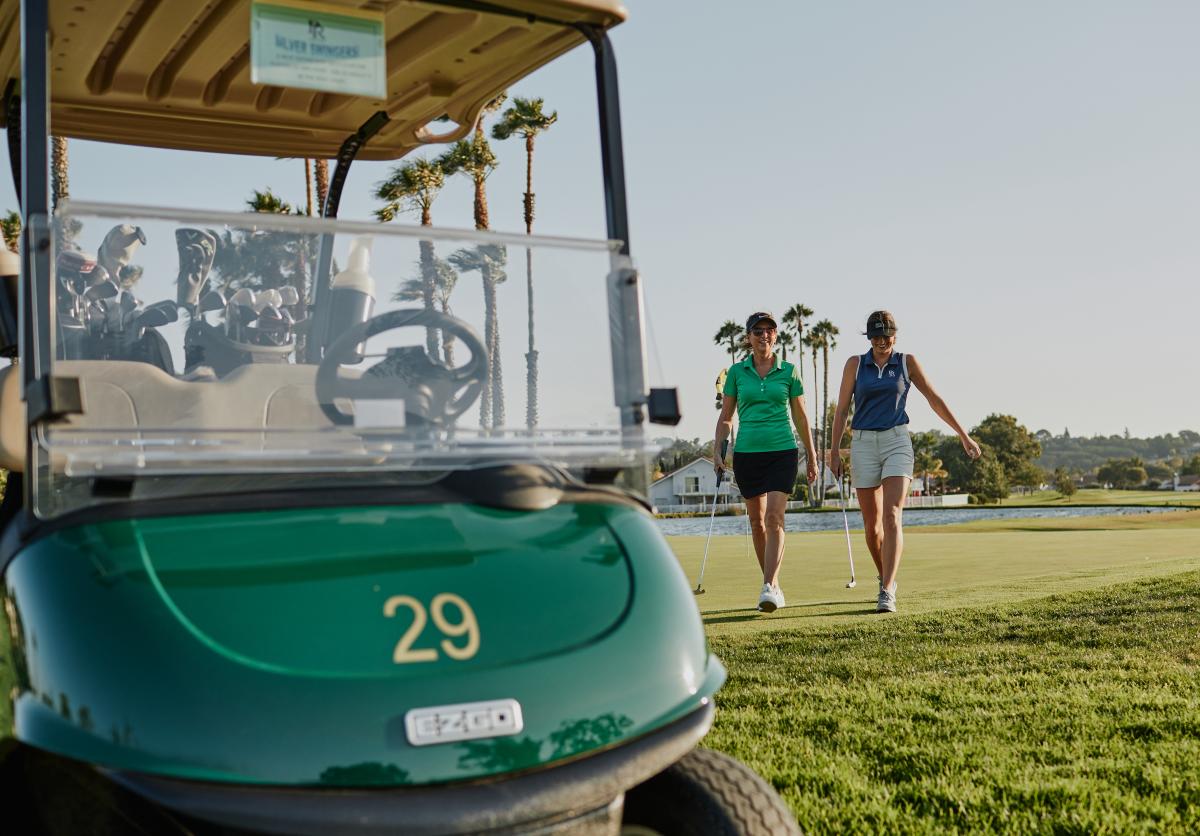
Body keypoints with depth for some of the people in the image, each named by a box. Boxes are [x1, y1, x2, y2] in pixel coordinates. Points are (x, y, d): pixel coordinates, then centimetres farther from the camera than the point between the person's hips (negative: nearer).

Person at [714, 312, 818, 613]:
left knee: (774, 518, -15)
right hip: (747, 453, 2)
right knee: (757, 522, 7)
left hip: (782, 452, -2)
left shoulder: (788, 371, 4)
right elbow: (725, 417, 11)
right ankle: (772, 584, 19)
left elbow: (800, 417, 11)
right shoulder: (737, 371, 5)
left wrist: (812, 456, 14)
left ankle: (769, 587, -21)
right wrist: (718, 451, 1)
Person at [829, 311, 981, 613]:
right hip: (863, 444, 1)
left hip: (897, 443, -1)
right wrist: (834, 451, 0)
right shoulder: (855, 364, 5)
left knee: (892, 517, -17)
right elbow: (841, 409, 6)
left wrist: (964, 435, 8)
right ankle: (887, 579, 29)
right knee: (872, 523, 6)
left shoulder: (907, 362, 4)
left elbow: (935, 399, 8)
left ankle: (887, 593, -24)